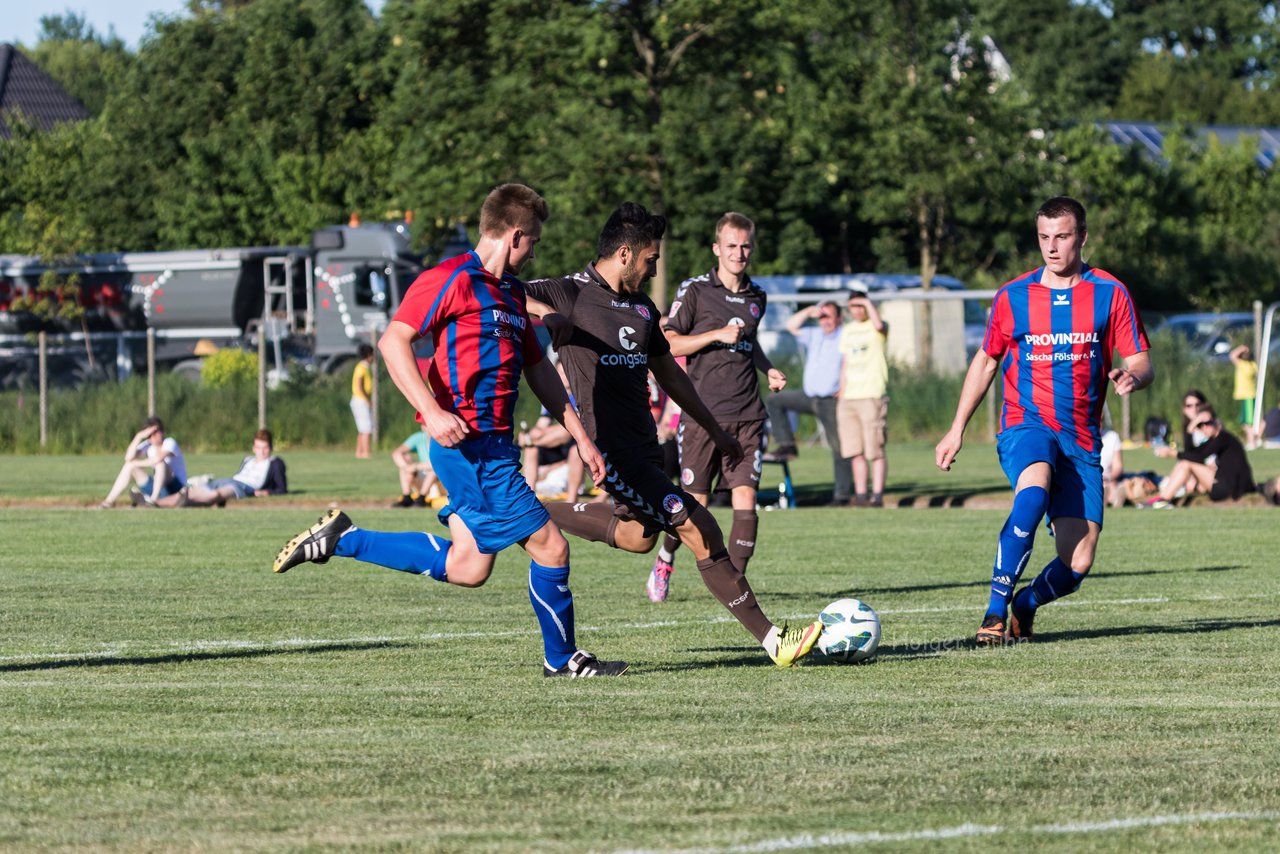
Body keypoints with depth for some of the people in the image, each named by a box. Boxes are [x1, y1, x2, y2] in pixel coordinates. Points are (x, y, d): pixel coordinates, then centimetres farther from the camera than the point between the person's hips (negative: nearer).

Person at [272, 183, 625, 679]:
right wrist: (432, 413, -27)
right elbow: (393, 341, -17)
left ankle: (340, 539, 17)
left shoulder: (512, 293, 20)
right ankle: (562, 659, 9)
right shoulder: (451, 279, -9)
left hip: (493, 446, 10)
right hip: (470, 445, -10)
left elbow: (538, 370, 27)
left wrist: (580, 437, 23)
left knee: (466, 568, 9)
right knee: (549, 546, -7)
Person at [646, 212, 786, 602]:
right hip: (702, 412, -4)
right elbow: (666, 344, -5)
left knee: (745, 500, -9)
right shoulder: (694, 291, -1)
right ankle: (664, 559, 29)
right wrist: (718, 335, -14)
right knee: (695, 504, 1)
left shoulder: (756, 298, 15)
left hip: (747, 415, 4)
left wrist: (769, 369, 14)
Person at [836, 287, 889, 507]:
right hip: (848, 398, 6)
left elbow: (878, 324, -28)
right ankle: (860, 495, 7)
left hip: (872, 396, -6)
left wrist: (867, 303, -17)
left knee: (875, 451, -7)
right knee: (855, 451, 5)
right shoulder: (847, 330, 19)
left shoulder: (877, 328, -1)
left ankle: (877, 495, -6)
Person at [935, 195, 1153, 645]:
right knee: (1034, 490, -37)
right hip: (1025, 425, -1)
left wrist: (1132, 377, -22)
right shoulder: (1013, 297, 5)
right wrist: (957, 429, 12)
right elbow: (986, 361, 17)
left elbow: (1141, 363, 3)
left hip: (1081, 438, 1)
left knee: (1077, 564, -9)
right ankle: (995, 612, -32)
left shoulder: (1110, 293, 3)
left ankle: (1025, 607, 24)